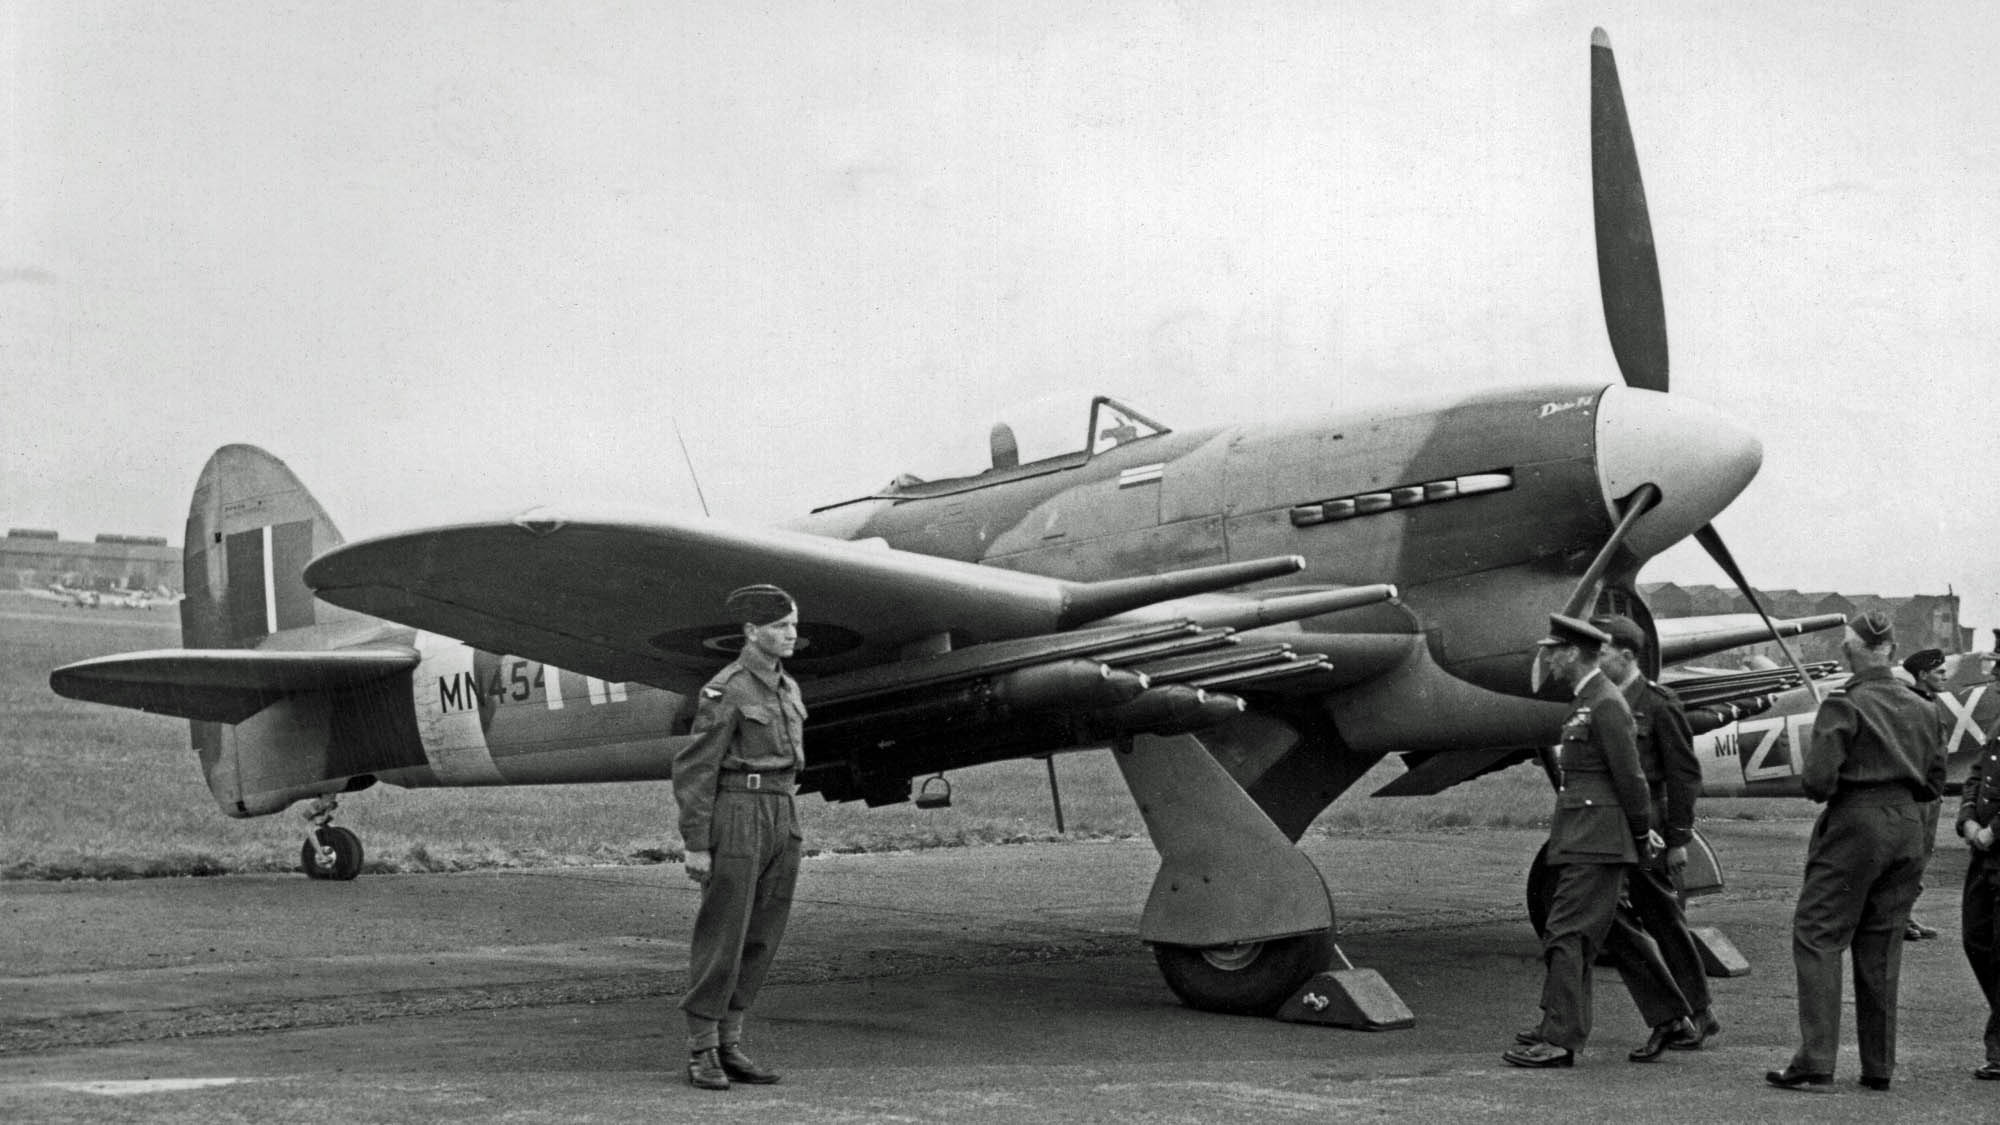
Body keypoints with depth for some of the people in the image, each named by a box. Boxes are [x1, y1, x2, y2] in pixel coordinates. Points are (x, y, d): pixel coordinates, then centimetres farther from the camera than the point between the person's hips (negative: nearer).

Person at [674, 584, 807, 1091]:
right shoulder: (725, 692, -11)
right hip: (735, 820, -8)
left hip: (781, 821, 8)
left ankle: (728, 1048, 15)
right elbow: (694, 769, -12)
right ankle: (701, 1054, 4)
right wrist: (695, 845, -15)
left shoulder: (786, 689, 14)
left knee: (760, 939, 8)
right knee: (721, 938, -4)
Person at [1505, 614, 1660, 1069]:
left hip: (1596, 843, -10)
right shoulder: (1588, 702, 17)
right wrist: (1641, 830, 19)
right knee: (1574, 936, 13)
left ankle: (1560, 1040, -12)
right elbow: (1621, 776, 22)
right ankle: (1560, 1024, 20)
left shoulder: (1606, 705, -14)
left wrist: (1642, 835, -5)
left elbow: (1629, 777, -14)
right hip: (1580, 841, 10)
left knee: (1567, 934, -11)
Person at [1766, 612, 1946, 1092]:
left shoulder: (1844, 705, -10)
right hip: (1907, 826, 6)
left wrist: (1810, 779, 5)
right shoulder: (1921, 710, 9)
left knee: (1817, 936, -1)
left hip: (1855, 824, -6)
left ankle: (1815, 1061, -8)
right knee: (1881, 945, 12)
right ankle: (1879, 1066, 14)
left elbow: (1817, 780, -16)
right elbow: (1934, 782, 15)